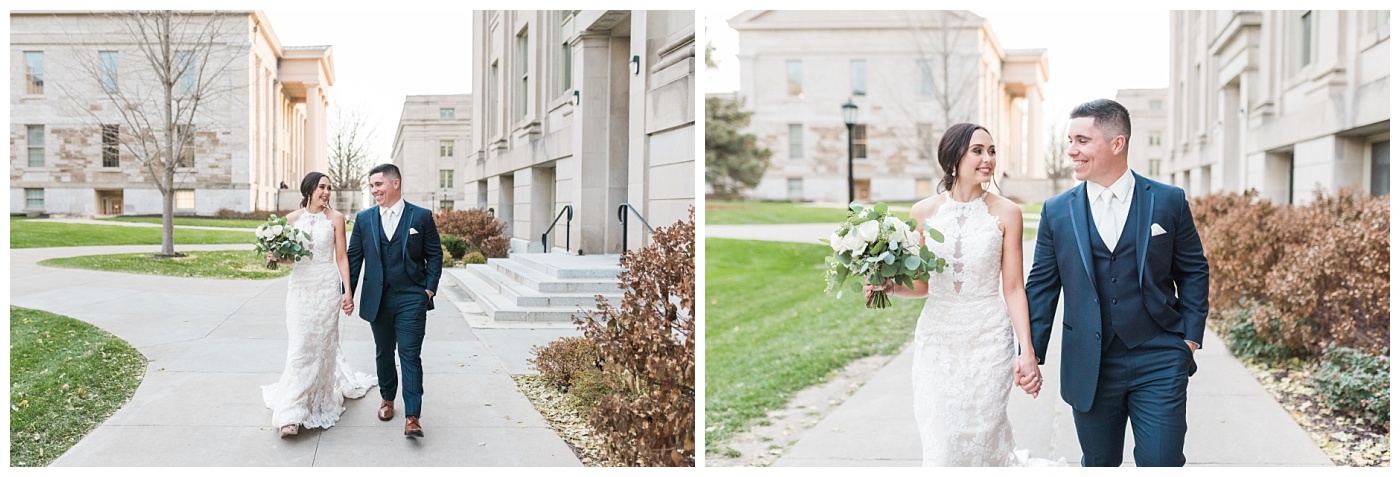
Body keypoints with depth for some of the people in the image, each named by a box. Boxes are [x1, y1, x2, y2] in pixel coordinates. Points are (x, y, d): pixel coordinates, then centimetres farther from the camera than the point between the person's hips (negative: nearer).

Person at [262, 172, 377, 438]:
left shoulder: (335, 218, -1)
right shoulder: (293, 218, 5)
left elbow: (341, 258, -2)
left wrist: (347, 291, -8)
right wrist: (276, 257, -9)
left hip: (327, 286, -1)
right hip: (300, 285, 1)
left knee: (323, 343, 5)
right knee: (299, 346, -3)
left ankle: (322, 399, 23)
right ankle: (292, 413, -2)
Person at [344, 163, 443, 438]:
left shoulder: (421, 217, -1)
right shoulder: (364, 219, 7)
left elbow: (434, 255, 2)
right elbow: (354, 257, 8)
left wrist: (429, 289, -6)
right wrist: (348, 292, 3)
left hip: (411, 299, -3)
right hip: (377, 300, 4)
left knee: (410, 355, -7)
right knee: (383, 353, 16)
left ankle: (412, 417, -8)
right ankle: (387, 399, 36)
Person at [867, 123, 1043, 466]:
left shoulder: (1006, 213, -3)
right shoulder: (924, 212, 1)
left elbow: (1013, 288, -4)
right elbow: (921, 284, 9)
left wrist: (1027, 352, -11)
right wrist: (888, 286, -11)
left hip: (989, 339, -1)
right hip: (937, 338, 1)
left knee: (982, 437, 5)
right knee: (940, 443, 3)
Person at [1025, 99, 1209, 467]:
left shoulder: (1169, 201, 0)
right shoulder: (1057, 211, 2)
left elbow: (1194, 272, 8)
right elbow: (1042, 285, 5)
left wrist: (1191, 335, -1)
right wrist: (1031, 352, 0)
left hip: (1159, 363, -1)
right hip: (1089, 367, 2)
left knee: (1162, 462, -2)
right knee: (1098, 463, 13)